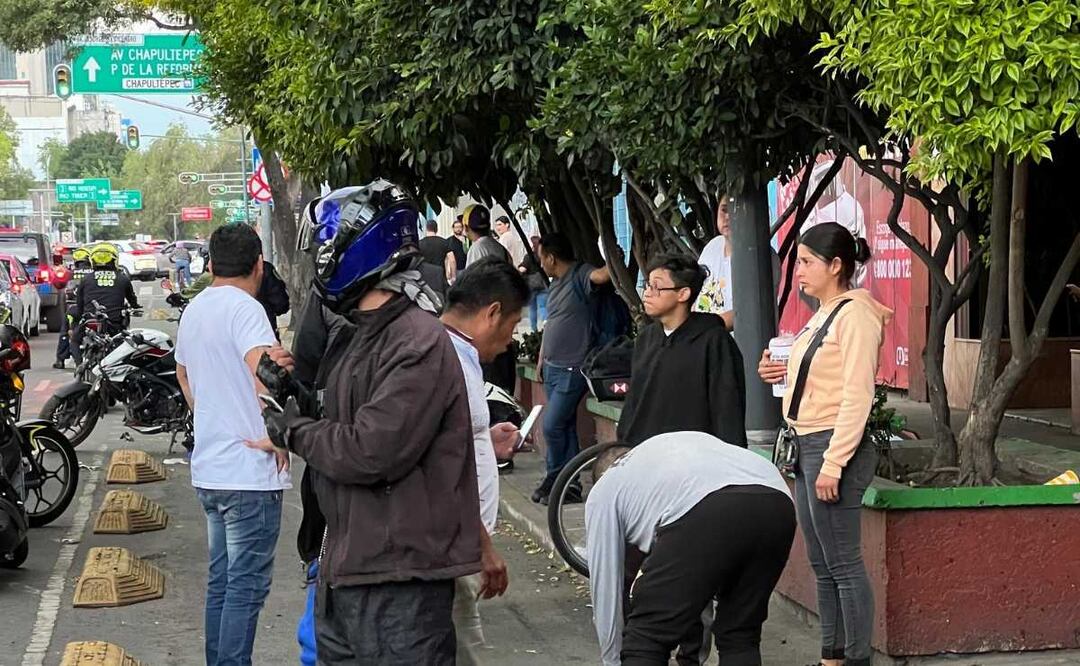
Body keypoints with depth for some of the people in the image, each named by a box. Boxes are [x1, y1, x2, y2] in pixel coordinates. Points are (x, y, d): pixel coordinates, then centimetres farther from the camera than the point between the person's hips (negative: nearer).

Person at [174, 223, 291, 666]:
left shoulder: (193, 311, 13)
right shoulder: (244, 307, -15)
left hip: (207, 469, 9)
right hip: (250, 473, -9)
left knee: (221, 581, 16)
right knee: (247, 585, -4)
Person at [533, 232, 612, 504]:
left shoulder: (580, 275, -12)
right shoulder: (555, 284, 15)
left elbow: (600, 276, -35)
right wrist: (541, 359, 21)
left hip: (572, 369, -9)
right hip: (553, 367, 9)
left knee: (552, 425, -8)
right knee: (565, 427, 11)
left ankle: (556, 478, 7)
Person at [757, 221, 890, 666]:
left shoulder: (856, 315, -13)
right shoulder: (822, 315, 16)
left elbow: (857, 396, -18)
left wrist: (833, 464, -21)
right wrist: (782, 374, 4)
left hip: (834, 447, -10)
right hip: (806, 445, 10)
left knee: (843, 563, -4)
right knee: (821, 563, 14)